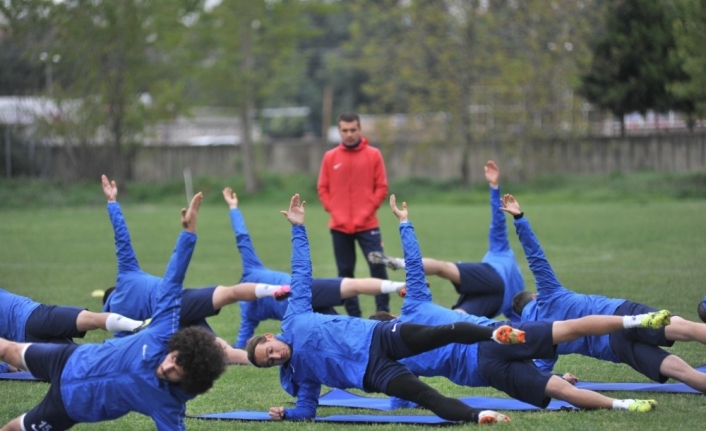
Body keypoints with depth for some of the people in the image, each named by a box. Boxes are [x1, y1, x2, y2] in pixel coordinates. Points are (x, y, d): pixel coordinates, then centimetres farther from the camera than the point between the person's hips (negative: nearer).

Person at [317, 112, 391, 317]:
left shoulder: (373, 155, 1)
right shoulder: (330, 157, 5)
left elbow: (381, 187, 1)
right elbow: (323, 189, 8)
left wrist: (367, 211, -8)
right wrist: (334, 212, -4)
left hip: (367, 224, -2)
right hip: (339, 226, 2)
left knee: (378, 267, -9)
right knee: (345, 272, 5)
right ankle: (353, 315, 11)